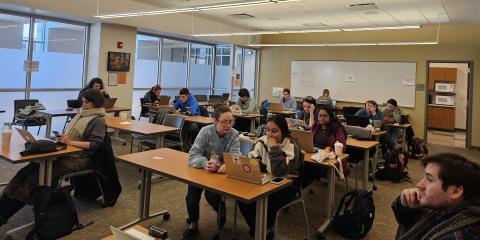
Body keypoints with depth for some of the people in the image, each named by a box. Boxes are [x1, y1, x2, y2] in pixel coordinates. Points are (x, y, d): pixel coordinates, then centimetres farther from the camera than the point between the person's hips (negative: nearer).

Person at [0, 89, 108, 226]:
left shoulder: (98, 120, -9)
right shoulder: (82, 114, 15)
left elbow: (95, 144, -18)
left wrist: (70, 142, -23)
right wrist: (63, 138, 3)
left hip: (82, 158, -7)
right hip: (68, 152, 7)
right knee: (34, 166, -15)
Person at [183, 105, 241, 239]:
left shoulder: (234, 135, -11)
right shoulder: (206, 131, -15)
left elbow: (236, 156, -21)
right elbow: (193, 154, -20)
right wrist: (204, 163, -42)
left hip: (221, 172, 0)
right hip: (202, 170, 0)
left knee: (211, 195, -23)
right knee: (192, 197, -17)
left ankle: (221, 211, 14)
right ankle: (193, 223, 14)